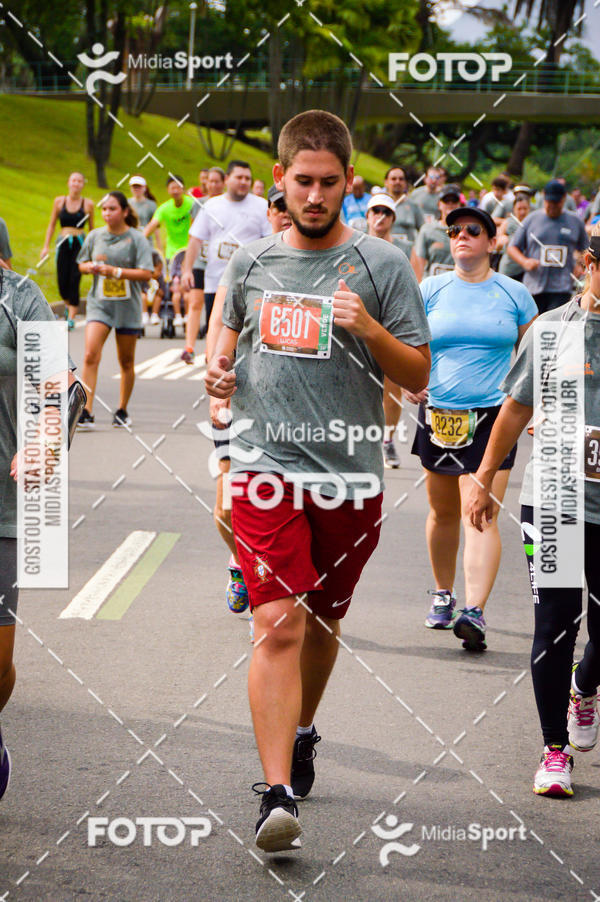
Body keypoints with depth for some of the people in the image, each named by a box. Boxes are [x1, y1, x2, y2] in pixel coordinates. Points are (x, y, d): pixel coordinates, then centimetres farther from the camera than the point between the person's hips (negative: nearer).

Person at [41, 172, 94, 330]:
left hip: (80, 244, -2)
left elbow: (91, 228, 10)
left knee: (74, 280, -11)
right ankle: (68, 304, 32)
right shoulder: (59, 201, 6)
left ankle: (71, 318, -7)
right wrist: (46, 246, 5)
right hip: (63, 244, 2)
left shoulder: (88, 204, 2)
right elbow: (52, 225, 11)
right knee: (62, 282, 0)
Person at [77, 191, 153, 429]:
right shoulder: (95, 236, 4)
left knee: (126, 361, 10)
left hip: (127, 306, -1)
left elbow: (146, 273, -12)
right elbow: (82, 264, 18)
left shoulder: (136, 239, -5)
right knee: (91, 355, -16)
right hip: (99, 303, 1)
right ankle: (86, 412, -19)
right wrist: (91, 267, -5)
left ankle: (122, 410, 27)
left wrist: (115, 271, -20)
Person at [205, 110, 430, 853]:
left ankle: (301, 734, 44)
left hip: (349, 476, 0)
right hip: (266, 465, 0)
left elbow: (418, 376, -2)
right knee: (278, 625, -13)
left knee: (322, 622, 16)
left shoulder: (382, 264, -2)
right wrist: (219, 370, 4)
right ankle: (277, 794, -18)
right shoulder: (252, 263, 7)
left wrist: (369, 330, -19)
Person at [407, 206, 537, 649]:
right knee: (443, 512, 13)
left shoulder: (514, 294, 4)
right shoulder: (431, 290, 5)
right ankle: (443, 594, 34)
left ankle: (475, 612, -20)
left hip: (493, 416, -2)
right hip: (439, 413, 2)